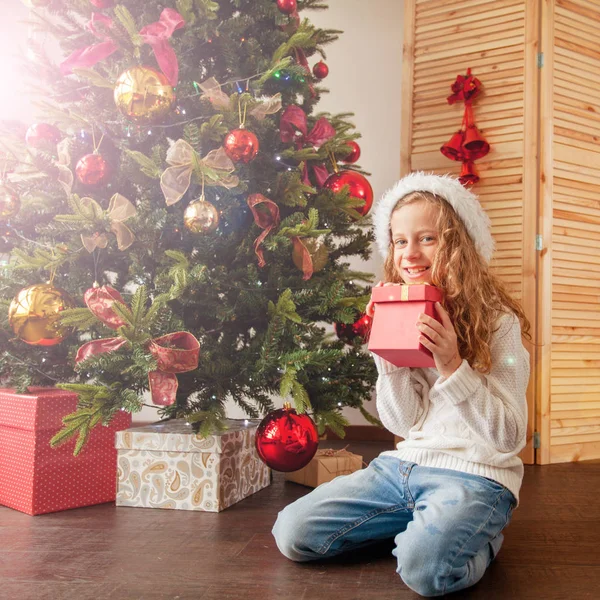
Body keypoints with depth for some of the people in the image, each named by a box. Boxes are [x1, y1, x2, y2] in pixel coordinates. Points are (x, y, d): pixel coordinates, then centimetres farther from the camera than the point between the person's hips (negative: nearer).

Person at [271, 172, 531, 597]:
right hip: (407, 463, 6)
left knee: (423, 565, -34)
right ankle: (419, 522, 12)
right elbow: (405, 424, 2)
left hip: (476, 474, -5)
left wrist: (453, 366, -23)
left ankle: (478, 538, 1)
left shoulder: (498, 322, -9)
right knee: (292, 531, -4)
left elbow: (510, 436, -12)